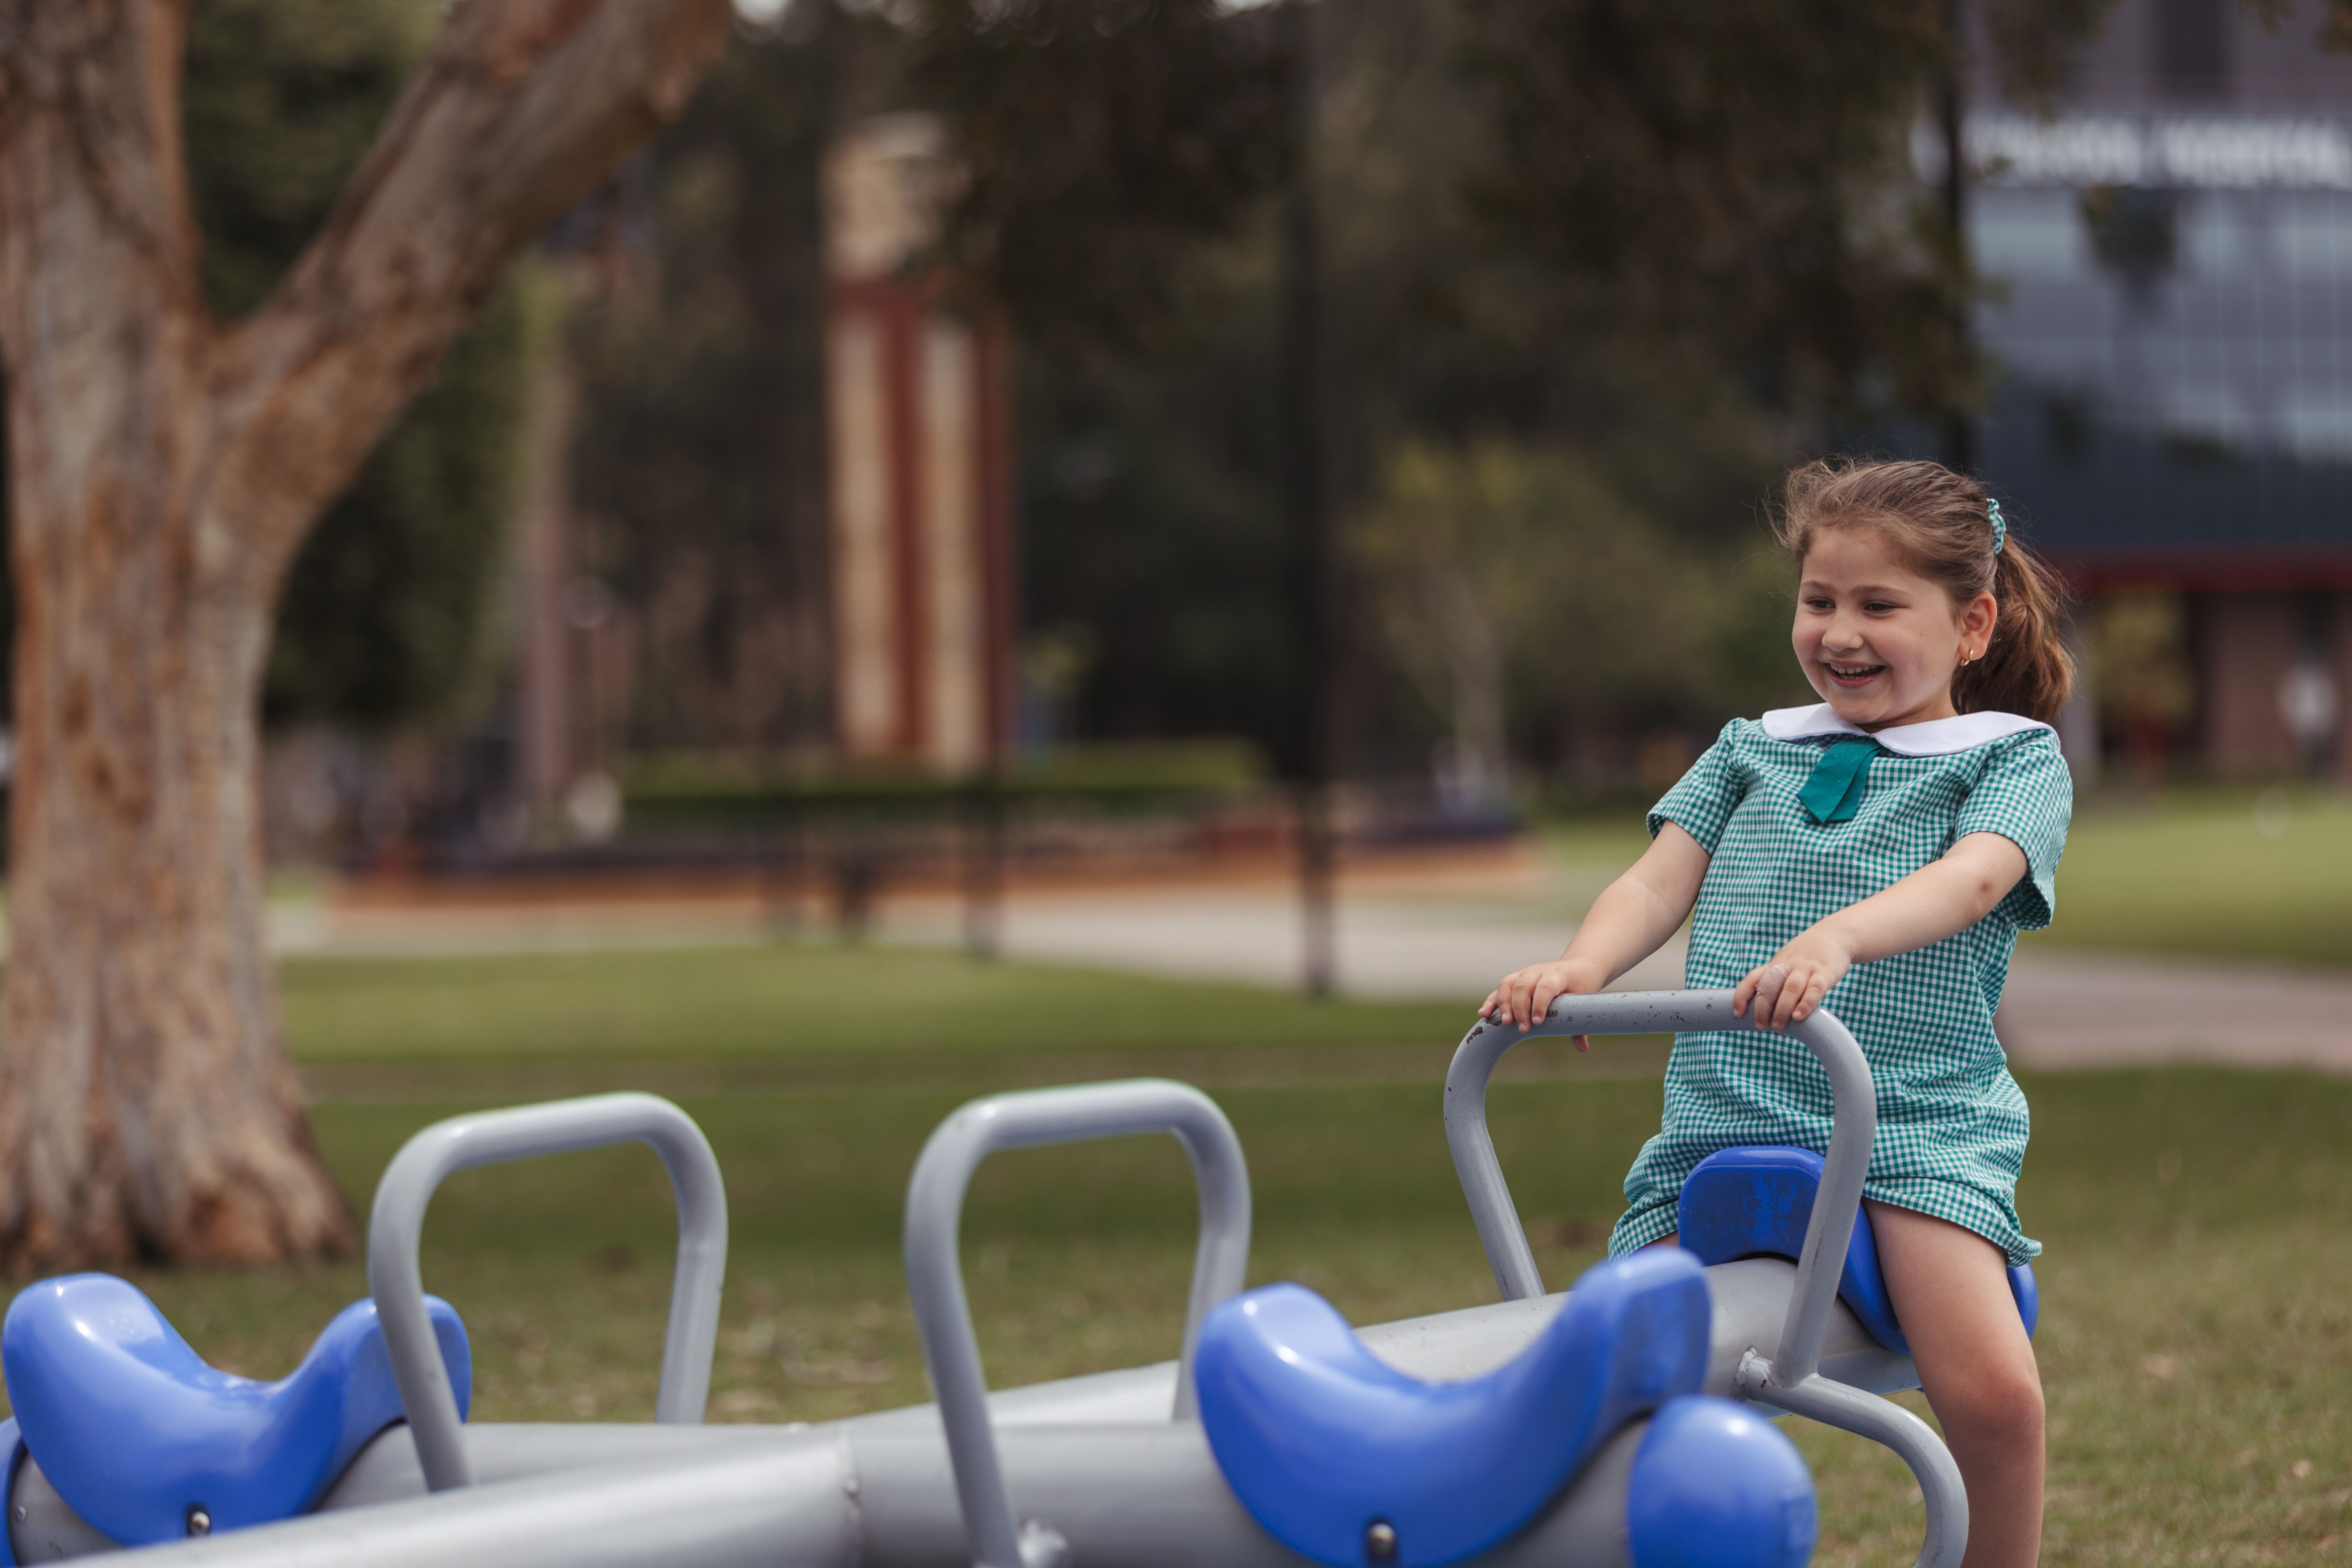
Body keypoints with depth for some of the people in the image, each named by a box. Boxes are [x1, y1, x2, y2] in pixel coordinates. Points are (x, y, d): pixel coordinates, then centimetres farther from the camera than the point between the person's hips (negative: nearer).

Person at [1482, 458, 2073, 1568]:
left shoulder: (2012, 759, 6)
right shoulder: (1751, 750, 20)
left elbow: (1970, 877, -14)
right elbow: (1660, 881, 7)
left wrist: (1835, 939, -35)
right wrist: (1581, 965, -16)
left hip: (1914, 1119, -4)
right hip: (1719, 1122, 4)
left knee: (1989, 1388, -24)